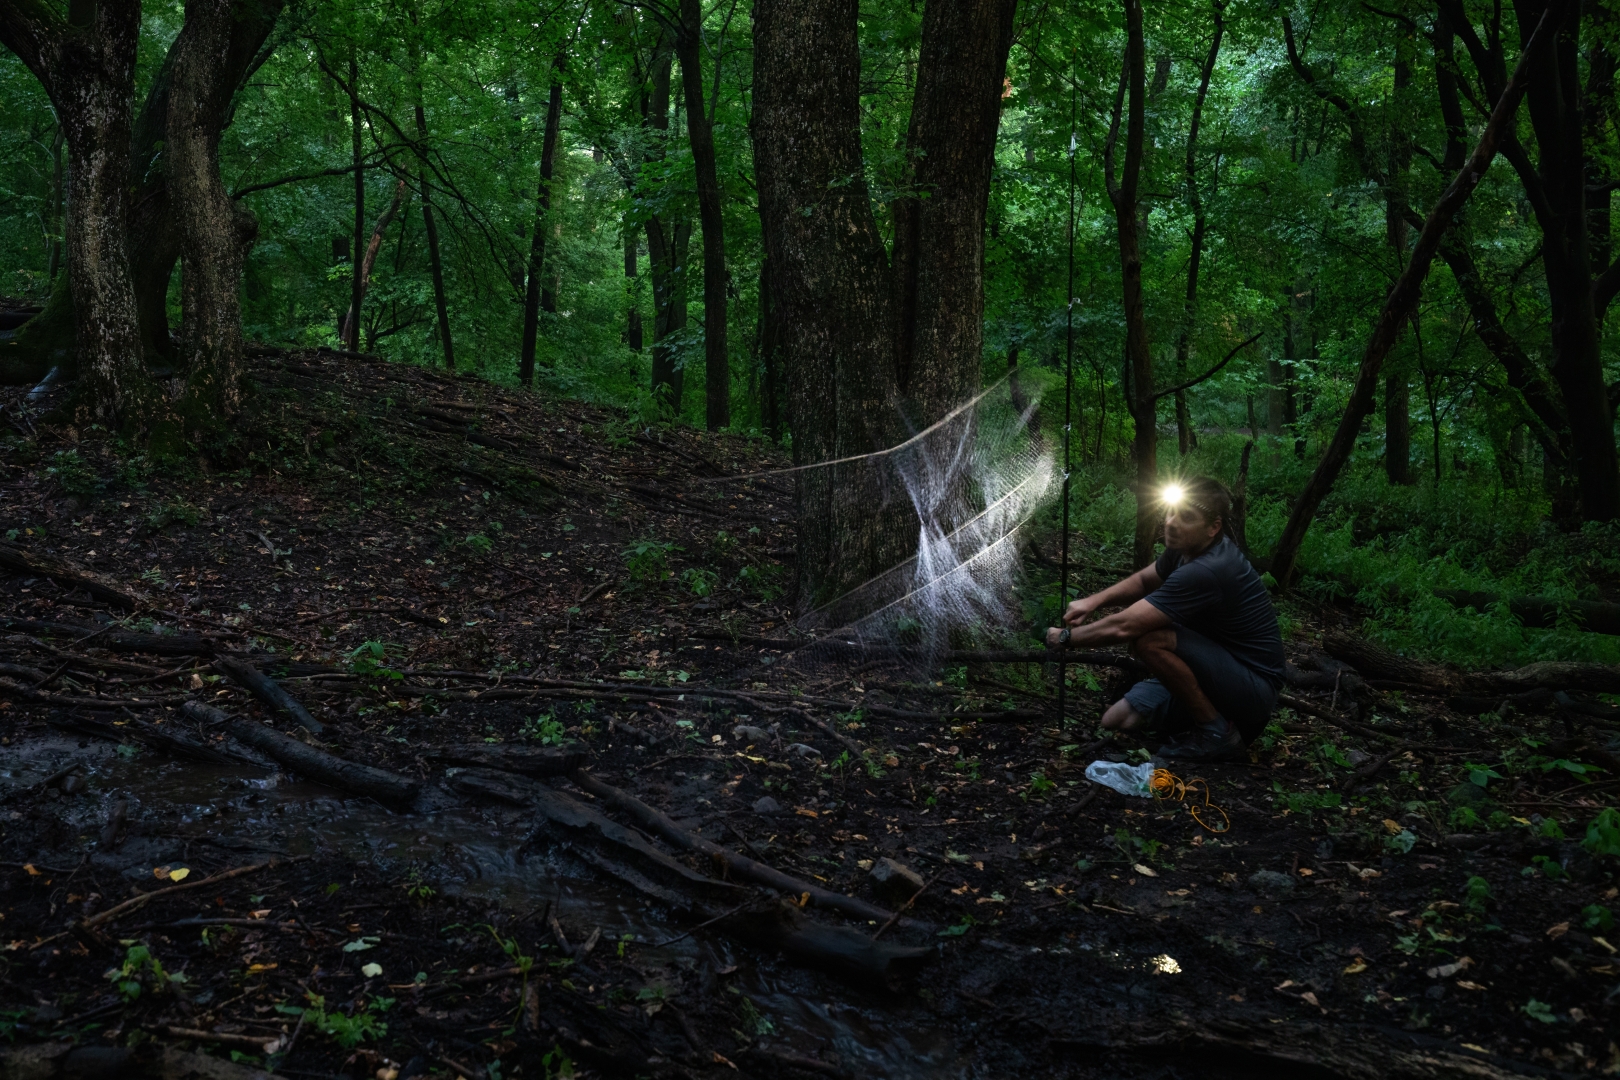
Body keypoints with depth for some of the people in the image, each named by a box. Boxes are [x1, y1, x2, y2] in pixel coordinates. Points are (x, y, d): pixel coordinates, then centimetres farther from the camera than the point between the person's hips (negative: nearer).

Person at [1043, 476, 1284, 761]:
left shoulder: (1207, 571, -30)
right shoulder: (1189, 546, -1)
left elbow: (1122, 628, -28)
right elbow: (1143, 580, 18)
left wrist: (1066, 637, -12)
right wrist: (1094, 600, 0)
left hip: (1255, 690, -9)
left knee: (1149, 639, -29)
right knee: (1116, 720, 1)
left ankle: (1218, 732, -14)